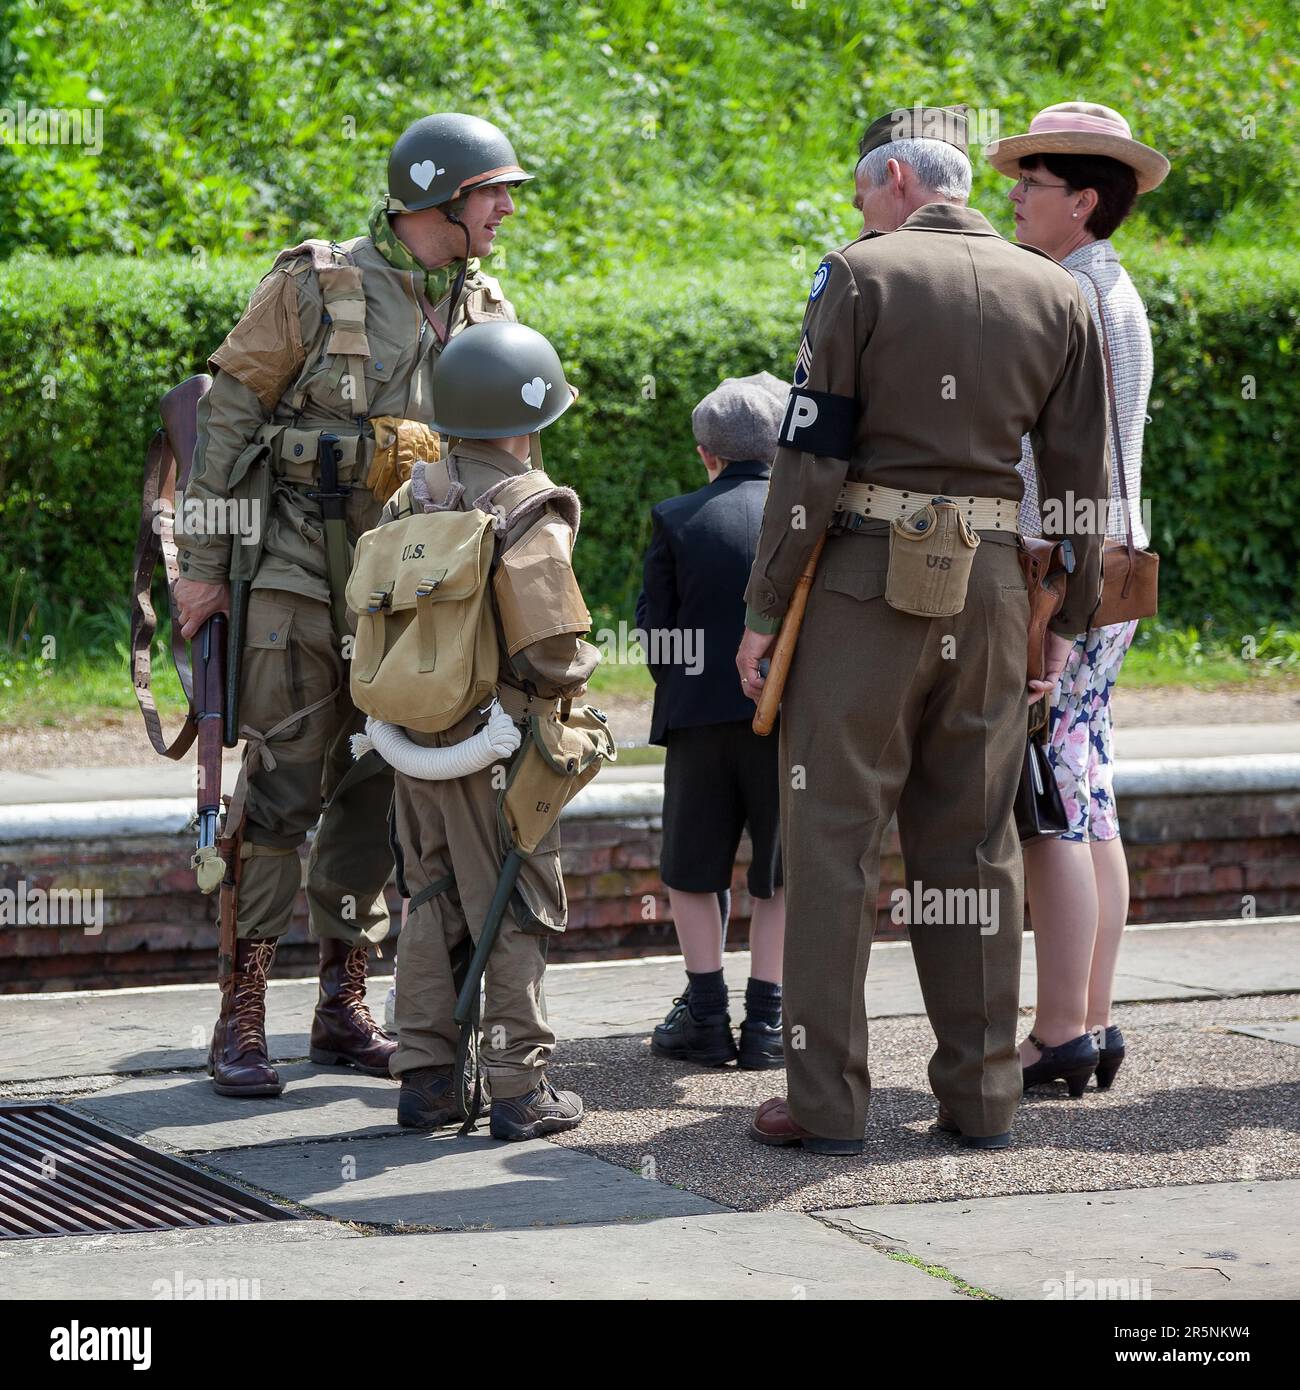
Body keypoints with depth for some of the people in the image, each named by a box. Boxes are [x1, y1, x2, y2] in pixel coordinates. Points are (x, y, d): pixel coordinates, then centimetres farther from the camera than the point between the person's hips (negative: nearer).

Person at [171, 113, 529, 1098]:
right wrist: (205, 564, -8)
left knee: (377, 793, 8)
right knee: (281, 788, -7)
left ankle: (344, 1006, 17)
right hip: (299, 574, -5)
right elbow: (228, 416, -5)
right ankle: (241, 1019, -4)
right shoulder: (316, 286, -7)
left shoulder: (486, 313, 9)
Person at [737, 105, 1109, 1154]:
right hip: (990, 592, 4)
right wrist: (1068, 622, 16)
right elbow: (1083, 479, 8)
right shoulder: (1056, 295, 8)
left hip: (865, 577, -4)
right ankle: (982, 1096, 13)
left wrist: (764, 610, -5)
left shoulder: (861, 275, -5)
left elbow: (812, 459, -9)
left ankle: (827, 1101, -1)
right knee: (976, 841, 12)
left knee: (835, 840, 1)